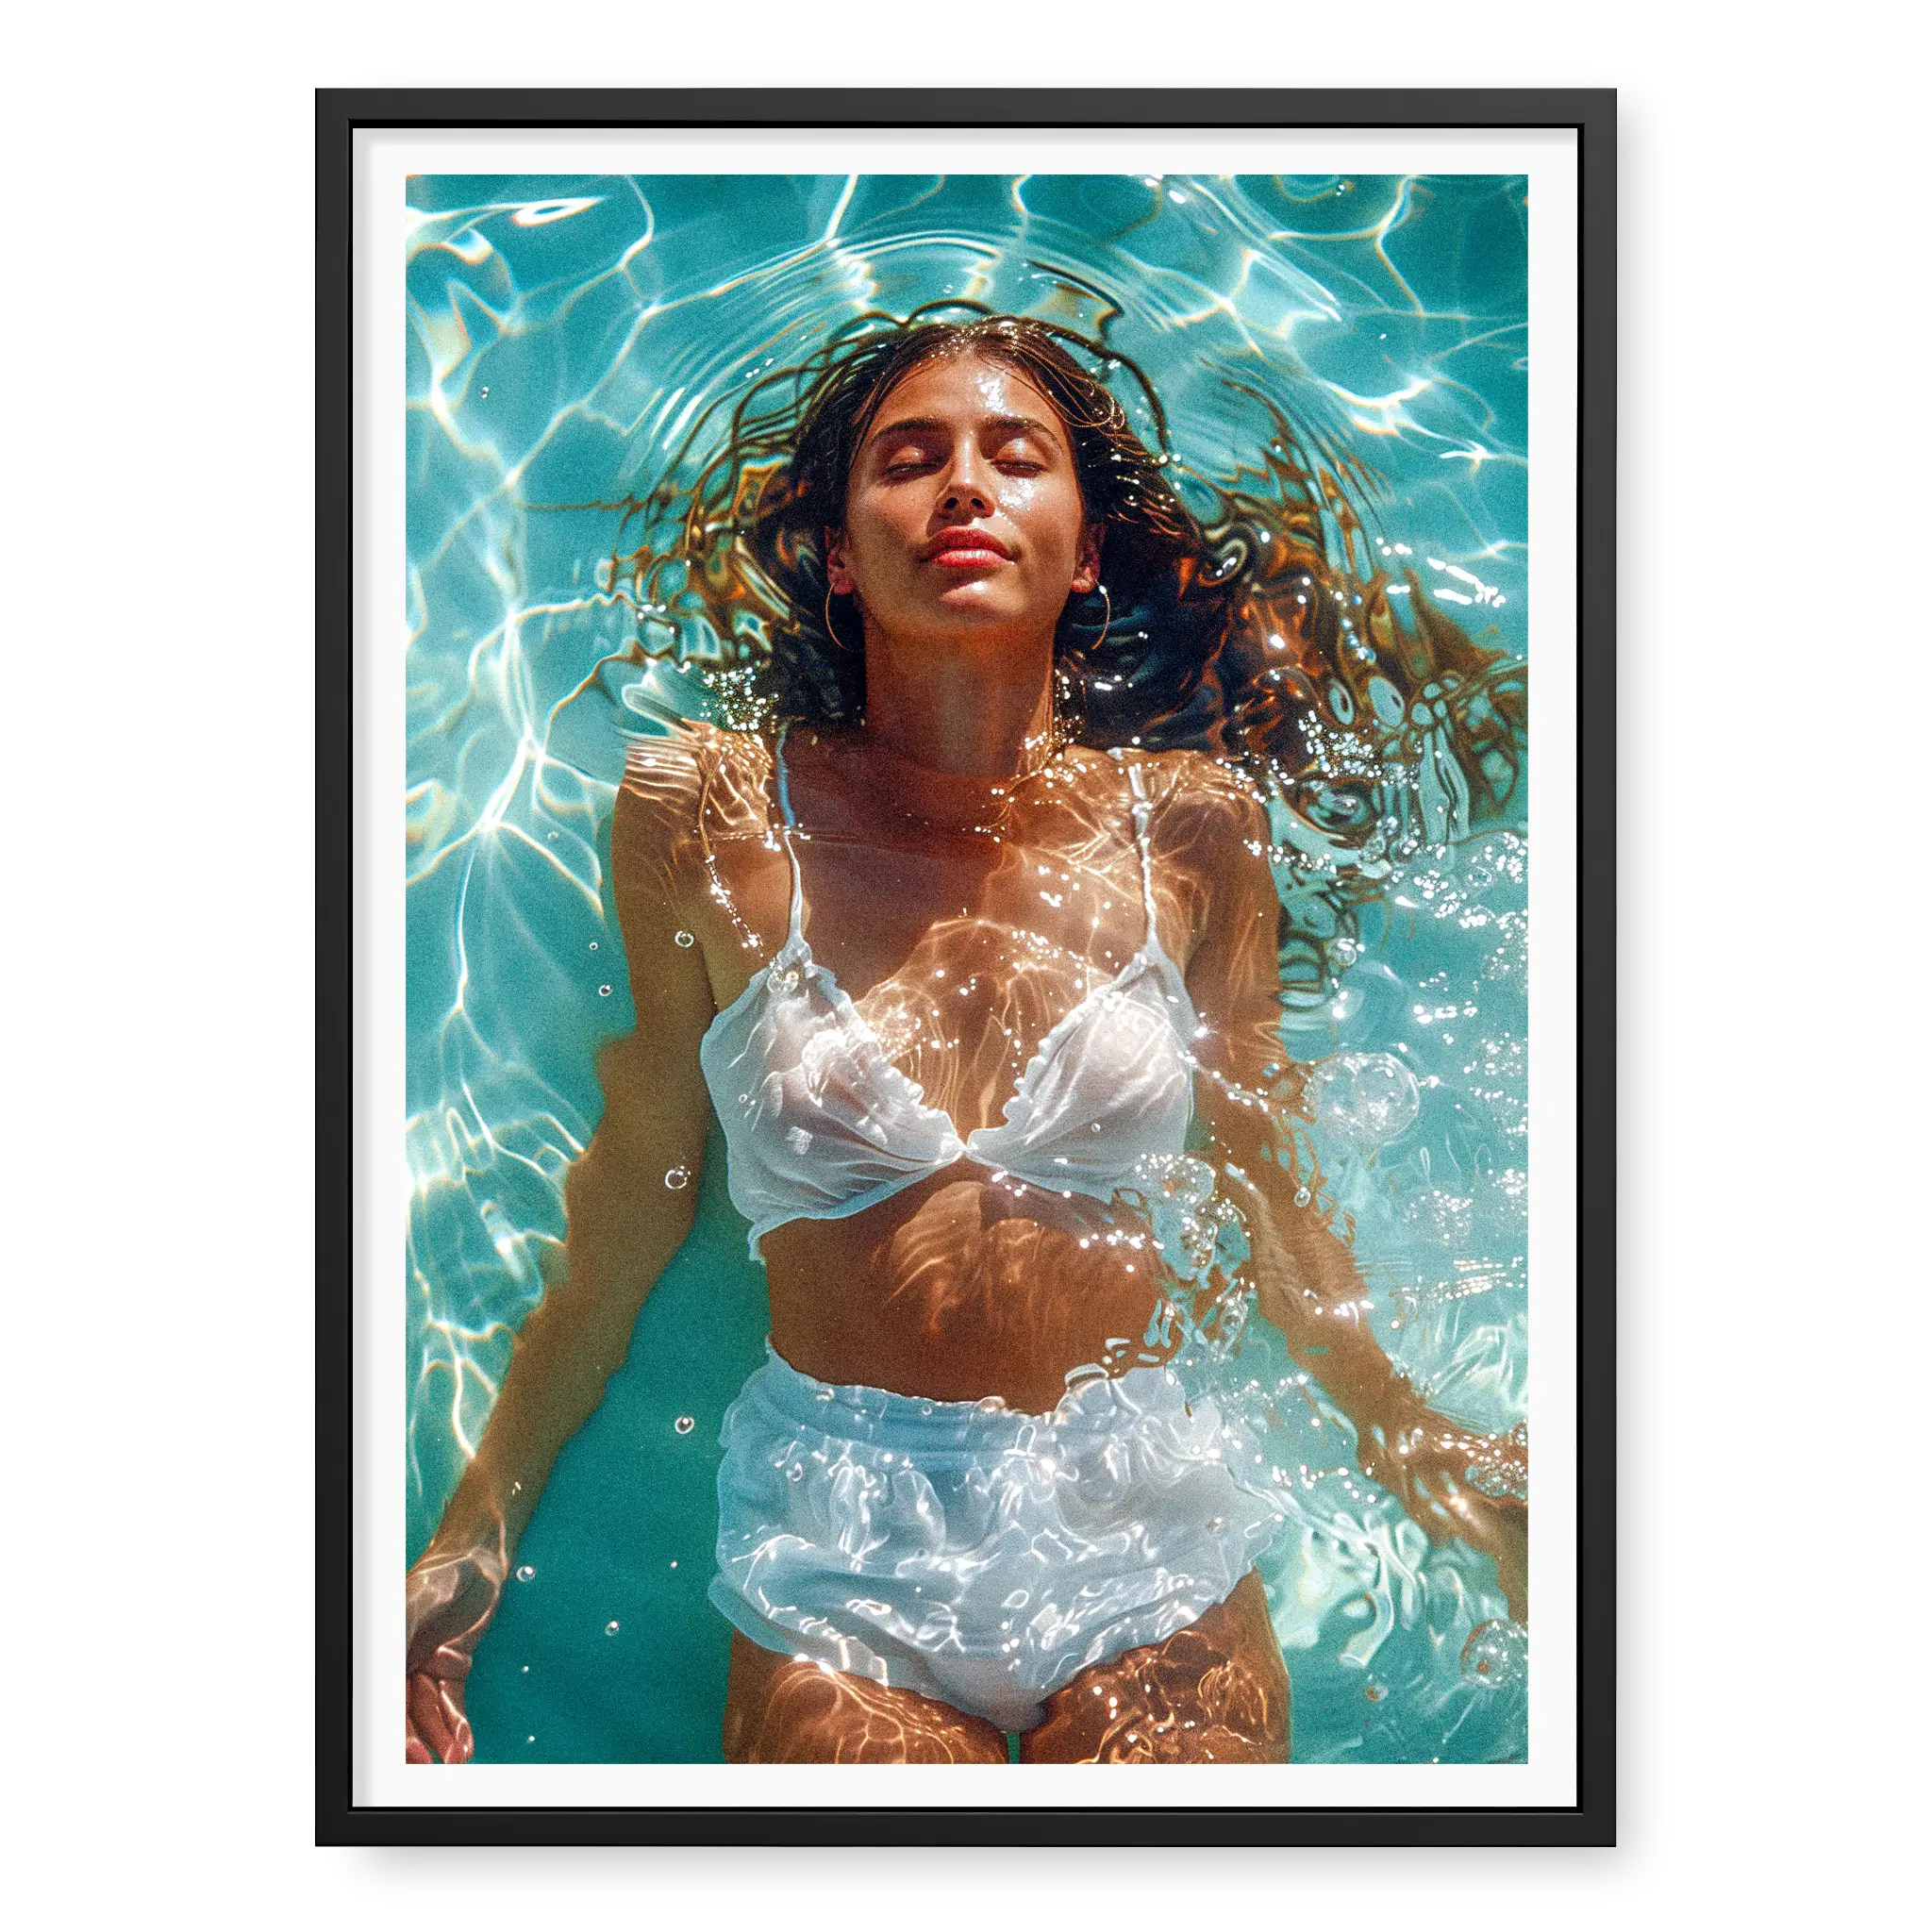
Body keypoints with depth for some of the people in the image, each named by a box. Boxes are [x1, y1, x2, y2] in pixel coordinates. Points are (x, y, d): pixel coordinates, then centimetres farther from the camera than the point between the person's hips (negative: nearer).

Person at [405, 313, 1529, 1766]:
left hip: (1147, 1535, 2)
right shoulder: (713, 816, -6)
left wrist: (1410, 1443, 8)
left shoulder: (1189, 827, -1)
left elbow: (1269, 1183, 10)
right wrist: (477, 1531, 4)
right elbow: (631, 1206, 2)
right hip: (838, 1545, -1)